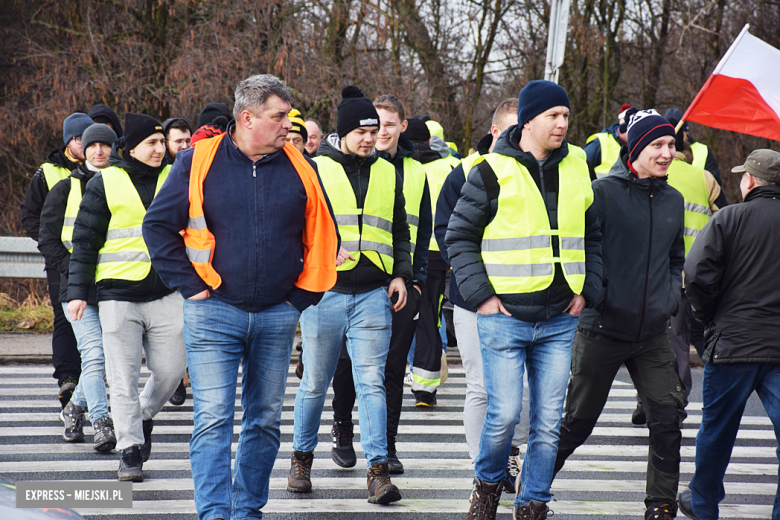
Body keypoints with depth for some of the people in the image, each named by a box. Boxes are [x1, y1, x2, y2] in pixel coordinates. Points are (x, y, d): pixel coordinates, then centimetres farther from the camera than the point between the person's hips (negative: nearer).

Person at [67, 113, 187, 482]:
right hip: (118, 295, -2)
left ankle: (145, 417, 29)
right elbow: (85, 240, 3)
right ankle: (130, 450, 3)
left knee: (171, 368, 1)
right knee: (123, 376, -4)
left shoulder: (175, 179, 9)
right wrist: (77, 291, -2)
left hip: (166, 292, 3)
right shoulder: (105, 183, 1)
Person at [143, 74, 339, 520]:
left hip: (277, 316, 3)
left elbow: (323, 237, 13)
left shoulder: (300, 169, 5)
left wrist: (303, 295, 5)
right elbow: (158, 225, 1)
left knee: (265, 420, 9)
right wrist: (190, 284, -4)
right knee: (213, 420, -10)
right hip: (214, 313, -3)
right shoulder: (199, 162, -3)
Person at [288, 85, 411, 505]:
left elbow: (399, 233, 20)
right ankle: (302, 458, 25)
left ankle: (378, 470, -7)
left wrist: (401, 274, 6)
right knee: (315, 383, 7)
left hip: (374, 294, 2)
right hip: (324, 293, -2)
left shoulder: (387, 174, 12)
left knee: (372, 382, -5)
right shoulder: (314, 169, 0)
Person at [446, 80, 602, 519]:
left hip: (560, 319, 4)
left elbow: (593, 236, 21)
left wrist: (587, 290, 9)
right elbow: (459, 235, 1)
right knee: (504, 413, -9)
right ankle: (489, 483, 17)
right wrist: (481, 293, -7)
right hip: (506, 315, -4)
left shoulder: (576, 171, 10)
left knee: (548, 421, 3)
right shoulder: (493, 172, -4)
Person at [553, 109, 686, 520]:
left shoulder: (672, 200, 9)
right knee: (577, 422, 6)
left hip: (653, 333, 5)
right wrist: (593, 292, -14)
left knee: (667, 418, -4)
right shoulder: (604, 191, -10)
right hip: (603, 329, -4)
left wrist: (670, 296, 7)